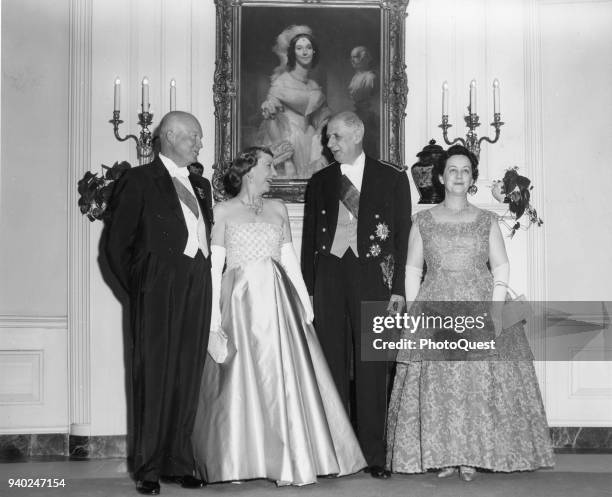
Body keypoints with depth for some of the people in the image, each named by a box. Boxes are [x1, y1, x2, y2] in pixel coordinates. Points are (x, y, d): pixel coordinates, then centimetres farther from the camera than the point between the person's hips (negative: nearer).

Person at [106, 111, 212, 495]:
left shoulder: (201, 185, 19)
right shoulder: (140, 181, 1)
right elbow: (118, 244, 0)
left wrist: (204, 282, 9)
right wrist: (138, 288, 1)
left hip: (197, 290, 5)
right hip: (158, 291, -5)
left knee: (187, 378, 6)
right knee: (154, 378, -2)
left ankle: (179, 464, 13)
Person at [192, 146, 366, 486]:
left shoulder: (277, 209, 15)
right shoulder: (223, 211, 4)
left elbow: (290, 259, 13)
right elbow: (215, 266, 0)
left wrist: (304, 301, 3)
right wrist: (214, 315, -7)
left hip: (278, 299, 3)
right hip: (240, 301, -3)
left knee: (285, 377, -1)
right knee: (240, 380, -2)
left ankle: (289, 460, 7)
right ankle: (239, 462, 9)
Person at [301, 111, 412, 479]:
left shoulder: (392, 178, 6)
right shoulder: (320, 182, 14)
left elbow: (403, 235, 3)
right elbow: (309, 237, 14)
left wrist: (398, 288, -5)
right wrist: (307, 289, 6)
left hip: (372, 277, -2)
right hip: (329, 276, 2)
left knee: (372, 369, -1)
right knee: (332, 366, 2)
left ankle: (373, 454, 5)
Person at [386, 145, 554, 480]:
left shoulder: (487, 221, 9)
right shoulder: (423, 221, 9)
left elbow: (501, 267, 4)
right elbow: (412, 269, 9)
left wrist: (495, 310, -8)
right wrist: (413, 312, -1)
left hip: (480, 307, 0)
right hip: (433, 310, 0)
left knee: (481, 382, -5)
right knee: (436, 385, -3)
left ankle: (472, 457, 3)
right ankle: (442, 456, 5)